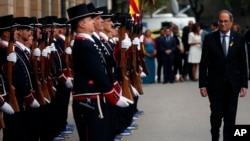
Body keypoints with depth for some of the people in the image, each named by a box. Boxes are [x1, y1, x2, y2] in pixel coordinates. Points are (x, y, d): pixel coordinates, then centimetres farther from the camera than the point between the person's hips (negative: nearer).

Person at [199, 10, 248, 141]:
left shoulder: (239, 39, 3)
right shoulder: (209, 39, -1)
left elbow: (243, 63, 5)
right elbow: (203, 63, 0)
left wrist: (244, 84, 1)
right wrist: (202, 84, -4)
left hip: (233, 85, 1)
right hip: (215, 84, -1)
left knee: (230, 117, 3)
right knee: (216, 114, -1)